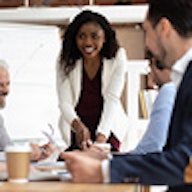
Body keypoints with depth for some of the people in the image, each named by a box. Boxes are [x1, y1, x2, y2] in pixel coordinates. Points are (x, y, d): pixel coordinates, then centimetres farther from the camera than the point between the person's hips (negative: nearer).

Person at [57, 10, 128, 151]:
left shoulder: (117, 59, -12)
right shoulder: (66, 62, -10)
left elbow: (112, 99, -18)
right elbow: (65, 102, -16)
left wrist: (102, 135, -32)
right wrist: (77, 125, -37)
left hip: (108, 129, -1)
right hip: (75, 130, 1)